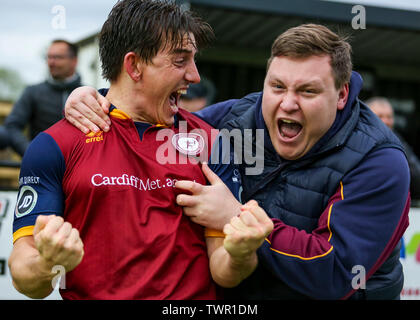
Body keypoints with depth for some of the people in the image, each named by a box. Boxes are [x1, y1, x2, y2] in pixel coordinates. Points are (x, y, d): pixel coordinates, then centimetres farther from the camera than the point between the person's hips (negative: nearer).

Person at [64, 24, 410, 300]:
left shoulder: (378, 163, -19)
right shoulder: (236, 119, -6)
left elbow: (337, 274, -27)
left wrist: (237, 218, -28)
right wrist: (94, 105, -8)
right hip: (228, 294, 4)